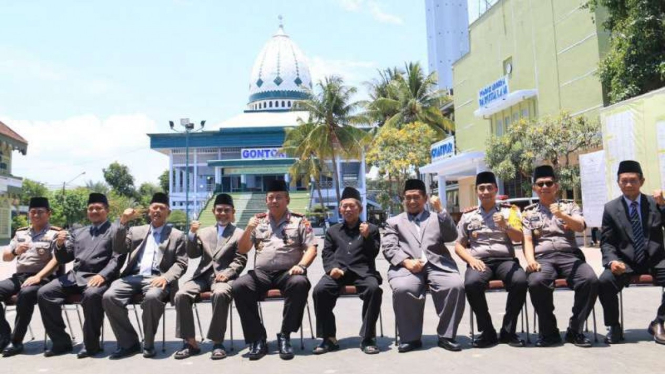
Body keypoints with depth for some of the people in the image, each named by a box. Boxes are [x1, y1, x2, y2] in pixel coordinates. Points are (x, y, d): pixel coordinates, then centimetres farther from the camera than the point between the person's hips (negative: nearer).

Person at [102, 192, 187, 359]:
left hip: (157, 278, -3)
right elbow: (119, 250, 8)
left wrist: (166, 278, -16)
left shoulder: (177, 235, 13)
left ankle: (148, 343, -13)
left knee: (152, 297, -37)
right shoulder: (136, 231, 23)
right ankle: (129, 342, -8)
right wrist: (123, 222, -2)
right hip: (133, 277, 4)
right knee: (109, 296, -24)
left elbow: (181, 263, 4)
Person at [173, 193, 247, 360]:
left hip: (224, 277, -4)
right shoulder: (204, 232, 24)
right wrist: (192, 234, -3)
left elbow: (240, 260, 2)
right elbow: (192, 254, 13)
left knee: (220, 294, -37)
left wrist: (226, 273, -16)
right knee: (181, 295, -23)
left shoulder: (239, 234, 13)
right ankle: (190, 342, -14)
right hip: (203, 275, 4)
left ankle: (217, 342, -25)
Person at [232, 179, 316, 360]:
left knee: (300, 283, -35)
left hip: (288, 273, -2)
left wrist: (301, 265, -16)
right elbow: (242, 250, 14)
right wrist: (249, 229, -4)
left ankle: (285, 336, -21)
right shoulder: (258, 221, 17)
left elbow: (311, 248, 3)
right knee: (238, 287, -25)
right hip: (261, 273, 2)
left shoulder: (299, 221, 10)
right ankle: (257, 339, -15)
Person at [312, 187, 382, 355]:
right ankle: (329, 338, -14)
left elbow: (373, 253, 7)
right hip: (338, 271, 2)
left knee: (374, 289, -34)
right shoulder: (332, 231, 23)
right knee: (319, 290, -28)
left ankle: (368, 338, -19)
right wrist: (332, 268, -8)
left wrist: (367, 237, -11)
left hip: (362, 271, -1)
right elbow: (326, 254, 13)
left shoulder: (371, 229, 17)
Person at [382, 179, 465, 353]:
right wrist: (406, 261, -12)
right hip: (407, 266, -1)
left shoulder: (437, 218, 25)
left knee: (456, 285, -29)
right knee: (402, 288, -33)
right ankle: (410, 338, -13)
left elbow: (452, 236, 7)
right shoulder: (394, 222, 22)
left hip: (437, 265, 1)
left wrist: (441, 210, -3)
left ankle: (446, 336, -11)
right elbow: (388, 248, 7)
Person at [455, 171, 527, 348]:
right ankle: (487, 331, -13)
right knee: (471, 283, -33)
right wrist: (471, 259, -7)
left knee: (520, 281, -32)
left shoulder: (508, 210, 13)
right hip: (479, 261, 0)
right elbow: (458, 246, 13)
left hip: (505, 260, 0)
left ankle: (508, 331, -11)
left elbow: (519, 238, 2)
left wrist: (505, 226, -19)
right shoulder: (468, 215, 14)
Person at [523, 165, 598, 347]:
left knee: (591, 280, -30)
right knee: (536, 282, -34)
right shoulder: (529, 212, 17)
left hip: (570, 255, 1)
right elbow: (527, 240, 6)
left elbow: (580, 227, -2)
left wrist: (562, 215, -22)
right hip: (543, 257, -1)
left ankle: (575, 330, -11)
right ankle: (549, 332, -14)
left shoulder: (570, 206, 18)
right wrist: (530, 260, -15)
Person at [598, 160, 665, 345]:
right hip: (625, 261, -1)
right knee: (604, 281, -29)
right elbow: (606, 242, 2)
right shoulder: (611, 208, 4)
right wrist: (612, 261, -17)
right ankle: (614, 327, -6)